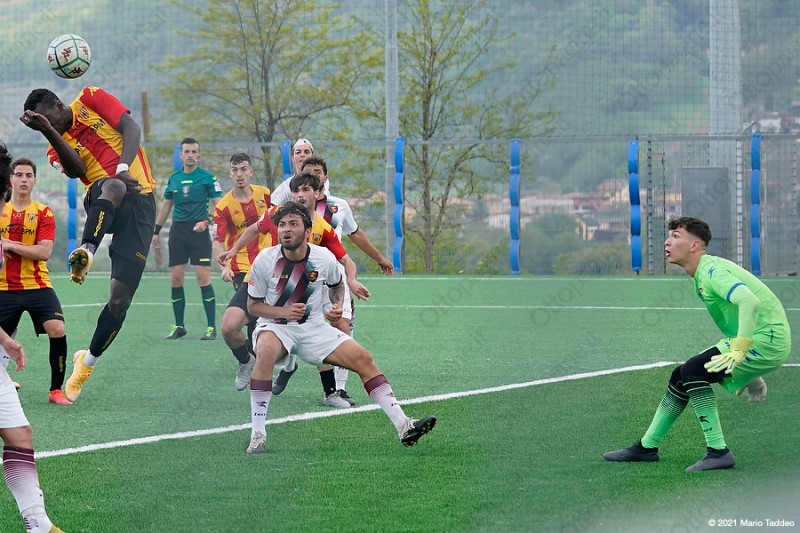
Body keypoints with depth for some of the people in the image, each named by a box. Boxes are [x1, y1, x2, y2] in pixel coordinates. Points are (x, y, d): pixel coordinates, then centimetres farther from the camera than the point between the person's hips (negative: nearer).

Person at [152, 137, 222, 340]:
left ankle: (212, 327, -5)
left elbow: (218, 205, -2)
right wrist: (156, 231, 18)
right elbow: (166, 205, 21)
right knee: (175, 279, 2)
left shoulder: (207, 177, -1)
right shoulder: (173, 178, 12)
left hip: (199, 231, -4)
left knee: (203, 278, -10)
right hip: (178, 230, 4)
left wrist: (206, 221, -19)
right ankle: (178, 326, 12)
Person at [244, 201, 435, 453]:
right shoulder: (265, 260, -13)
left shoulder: (324, 258, -7)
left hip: (313, 328, 3)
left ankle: (403, 426, -7)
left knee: (363, 358, -11)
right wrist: (284, 312, -21)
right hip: (275, 327, -3)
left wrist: (338, 305, -4)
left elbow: (337, 285, 17)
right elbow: (253, 305, -4)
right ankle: (257, 434, -32)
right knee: (266, 352, -38)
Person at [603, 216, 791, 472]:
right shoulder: (701, 277, 14)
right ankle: (647, 446, 23)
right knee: (681, 376, 10)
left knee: (692, 371, -21)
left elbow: (750, 301, -35)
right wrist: (747, 372, 27)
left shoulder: (712, 270, -19)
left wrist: (739, 350, -41)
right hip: (751, 339, 10)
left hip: (767, 340, -10)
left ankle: (718, 452, -19)